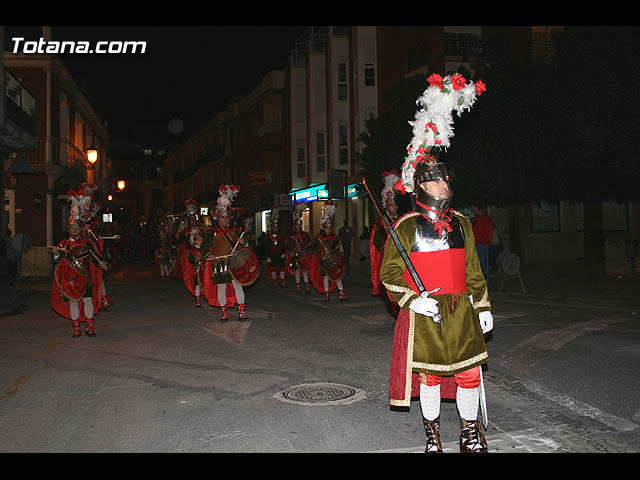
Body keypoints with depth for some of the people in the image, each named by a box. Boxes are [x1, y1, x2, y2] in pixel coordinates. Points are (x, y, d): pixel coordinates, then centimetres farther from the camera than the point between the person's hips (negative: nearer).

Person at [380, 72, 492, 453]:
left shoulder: (462, 224, 8)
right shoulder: (406, 226, -5)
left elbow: (473, 269, 14)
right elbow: (389, 273, -3)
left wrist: (483, 307, 12)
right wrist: (412, 300, -16)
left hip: (461, 311, 4)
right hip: (424, 315, -3)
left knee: (470, 374, 6)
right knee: (430, 376, 8)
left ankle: (471, 433, 27)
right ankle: (433, 433, 28)